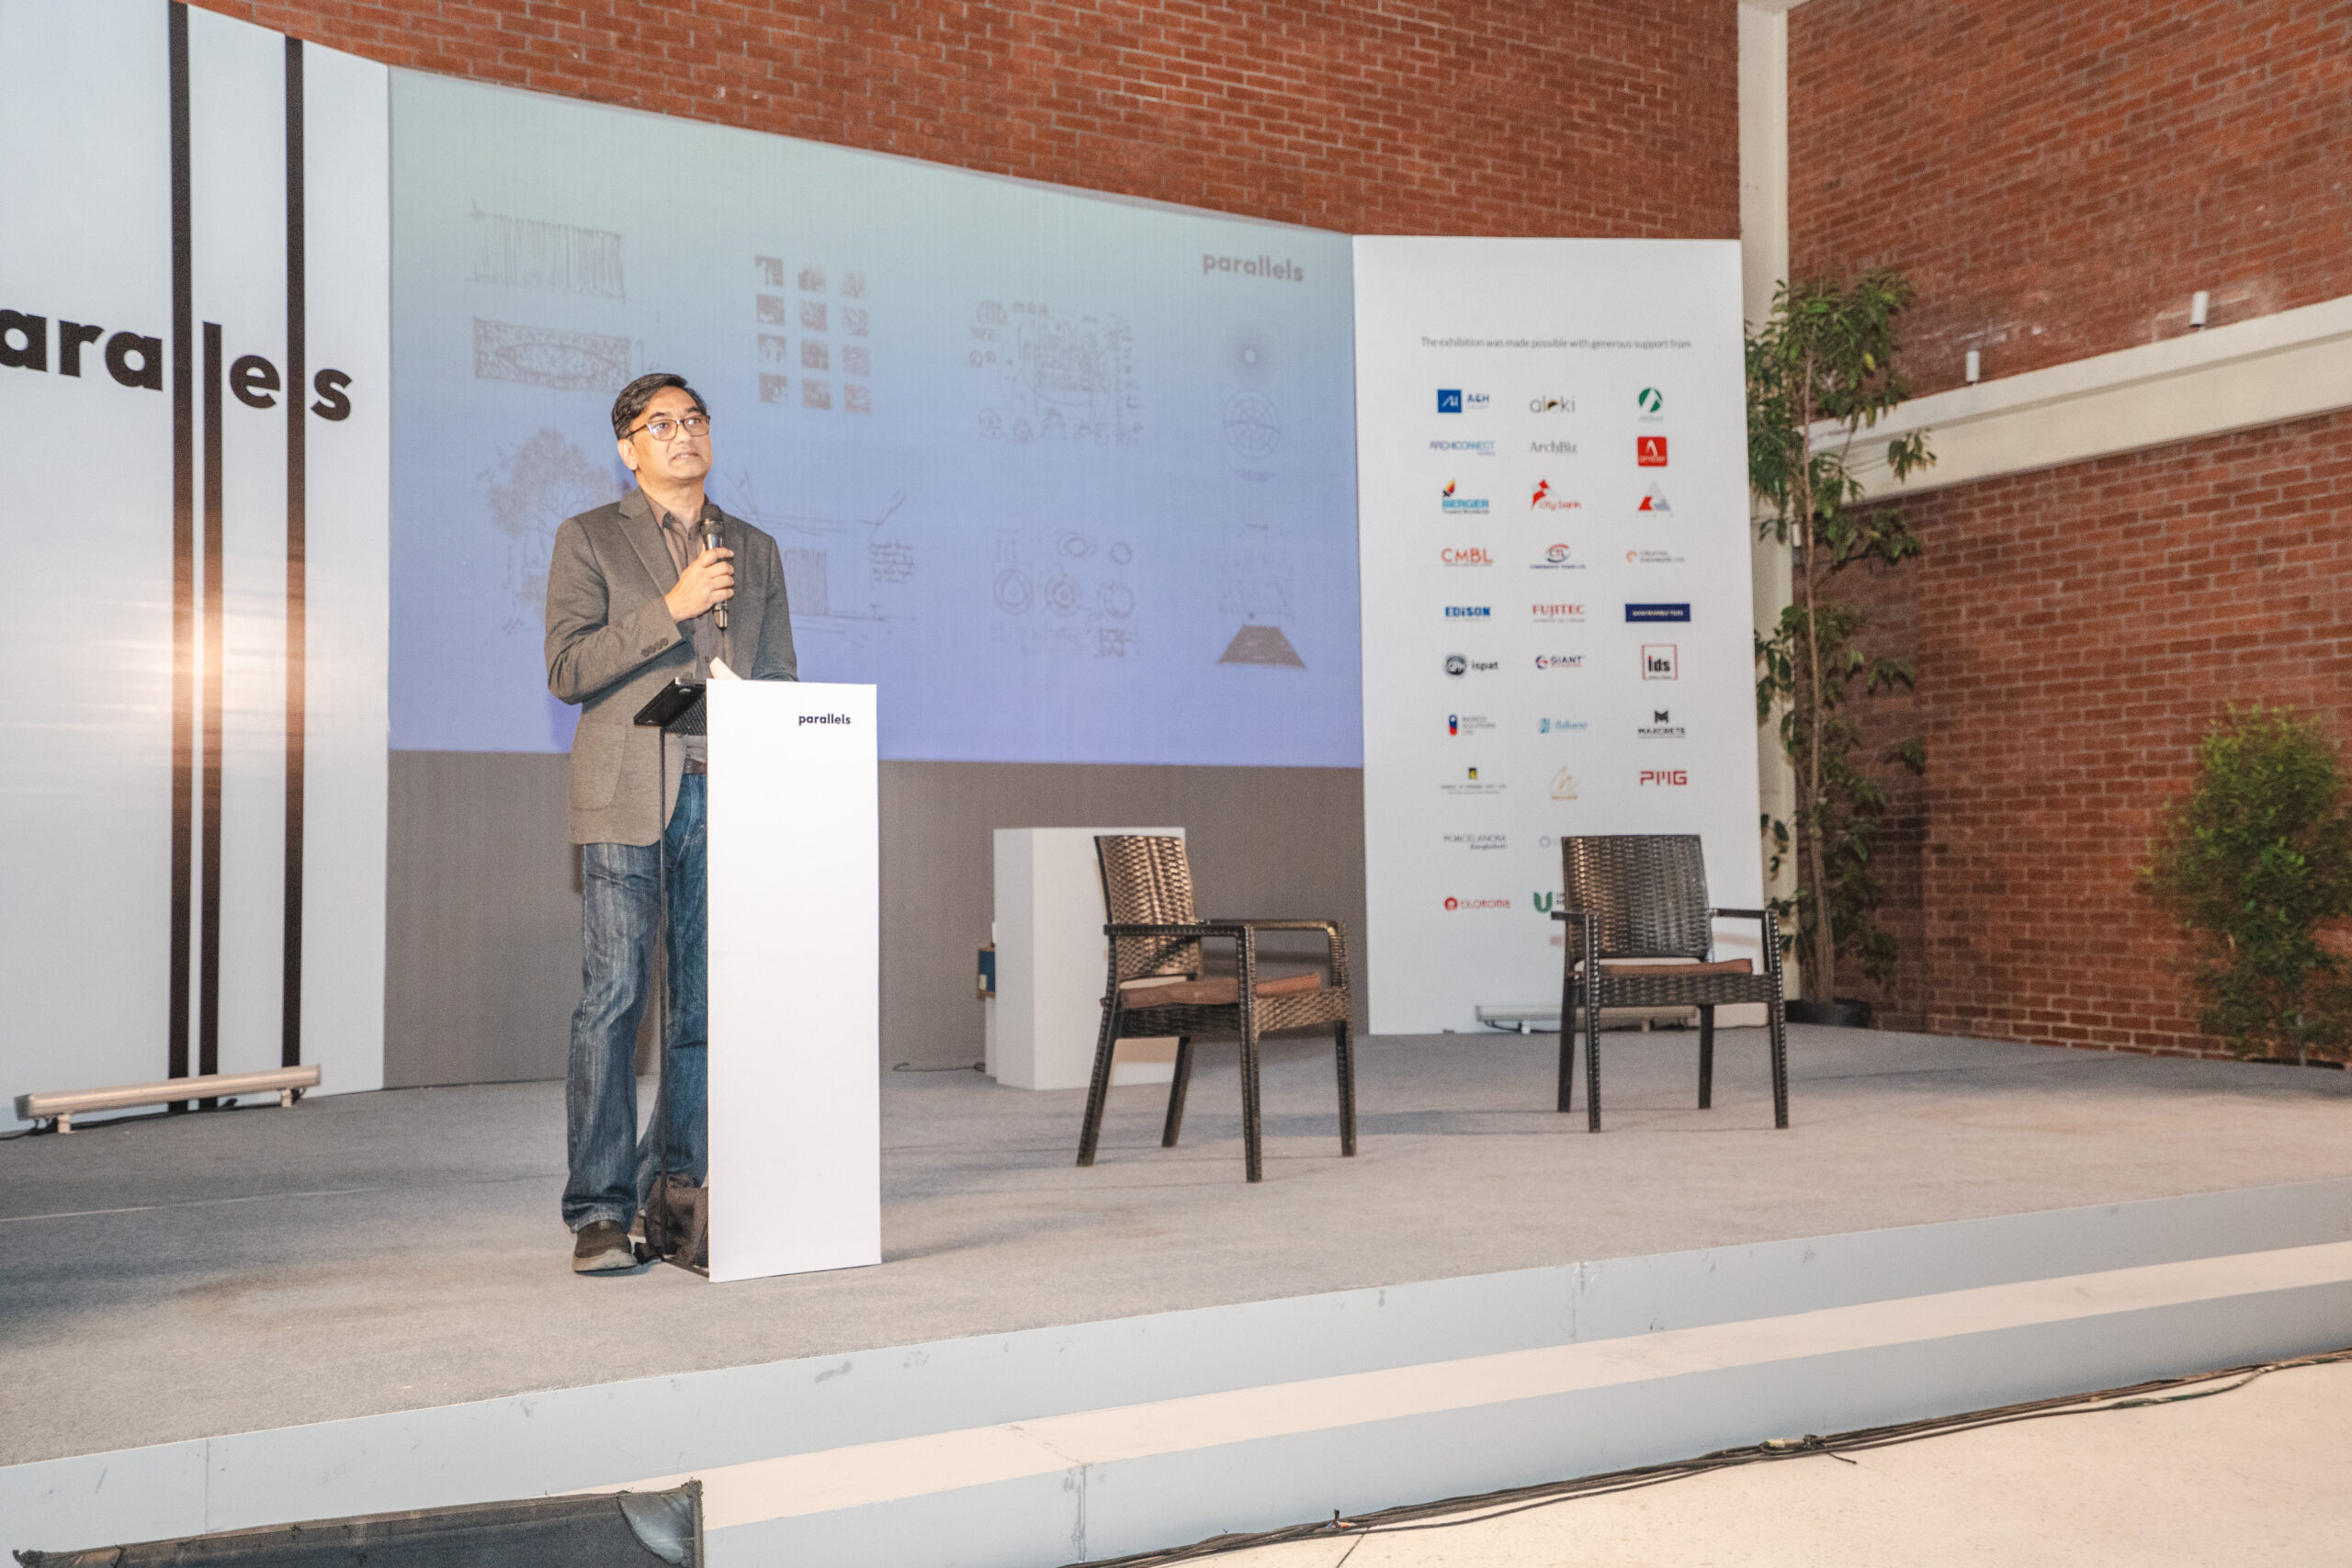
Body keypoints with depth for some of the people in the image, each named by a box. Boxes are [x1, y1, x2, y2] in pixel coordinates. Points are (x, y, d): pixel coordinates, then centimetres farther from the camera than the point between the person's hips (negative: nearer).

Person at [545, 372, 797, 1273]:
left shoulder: (755, 550, 18)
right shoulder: (590, 539, 8)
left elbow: (781, 682, 18)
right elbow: (566, 668, -4)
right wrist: (671, 608, -12)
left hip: (727, 795, 4)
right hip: (626, 797, -3)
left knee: (709, 1001, 3)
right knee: (613, 997, -8)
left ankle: (685, 1194, 13)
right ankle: (600, 1213, -3)